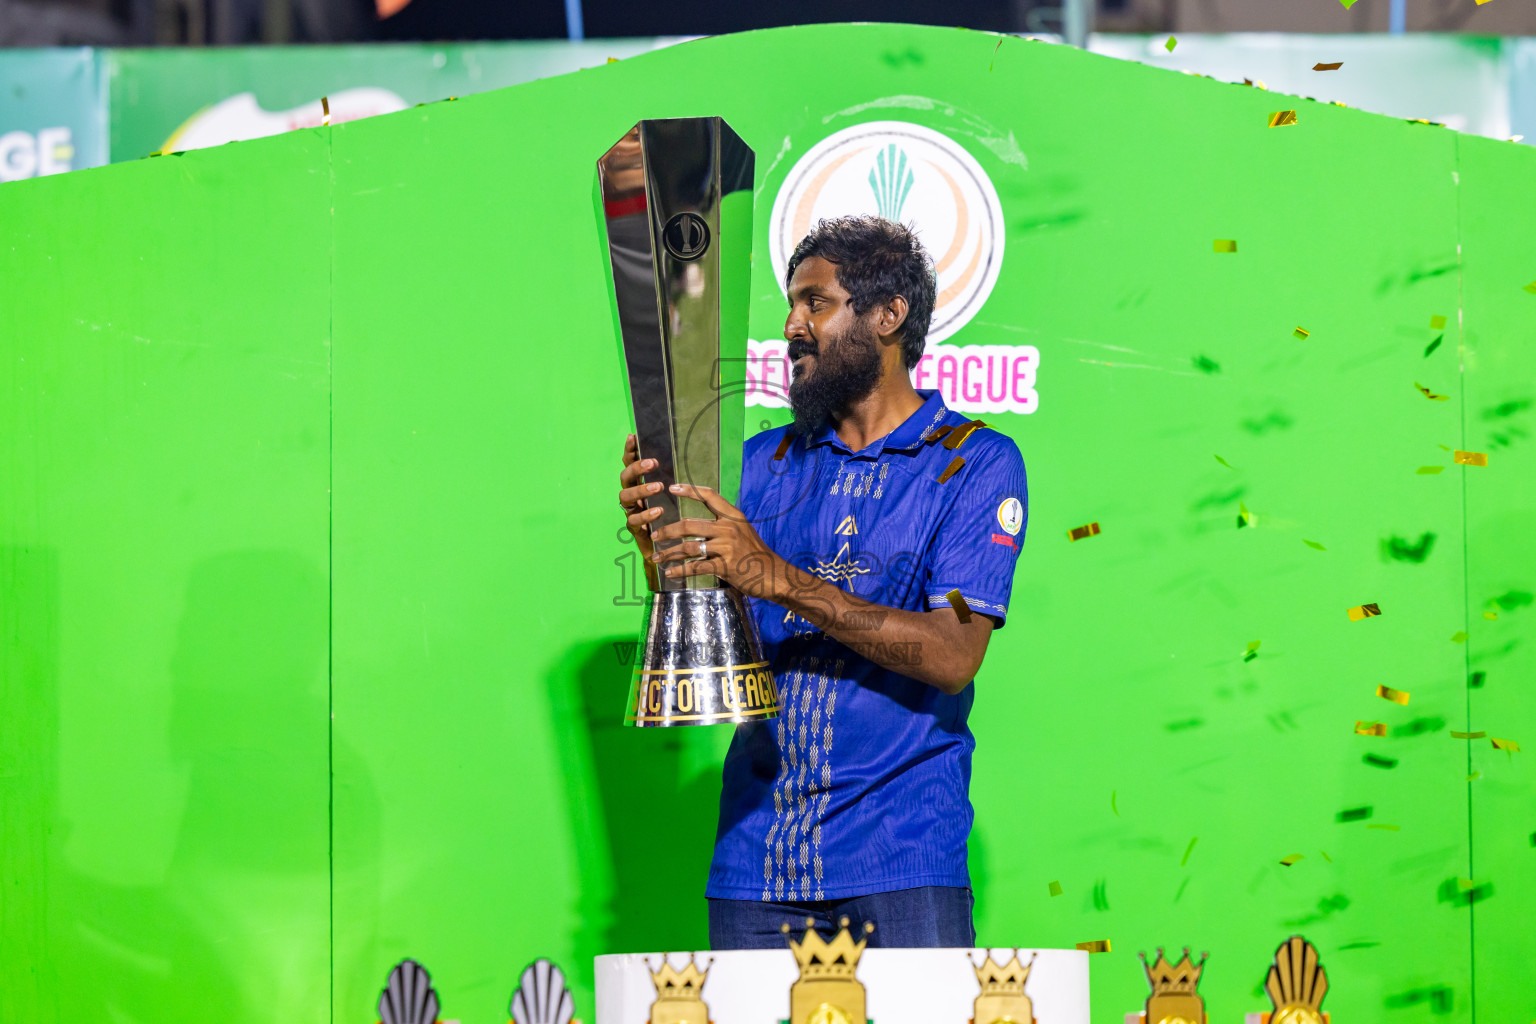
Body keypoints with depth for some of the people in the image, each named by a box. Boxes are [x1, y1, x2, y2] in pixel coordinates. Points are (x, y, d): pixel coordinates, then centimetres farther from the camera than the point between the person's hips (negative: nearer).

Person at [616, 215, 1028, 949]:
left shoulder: (976, 463, 2)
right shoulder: (764, 462, 15)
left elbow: (954, 654, -11)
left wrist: (780, 579, -18)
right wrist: (661, 551, -10)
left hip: (900, 842, -4)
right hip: (757, 849, 4)